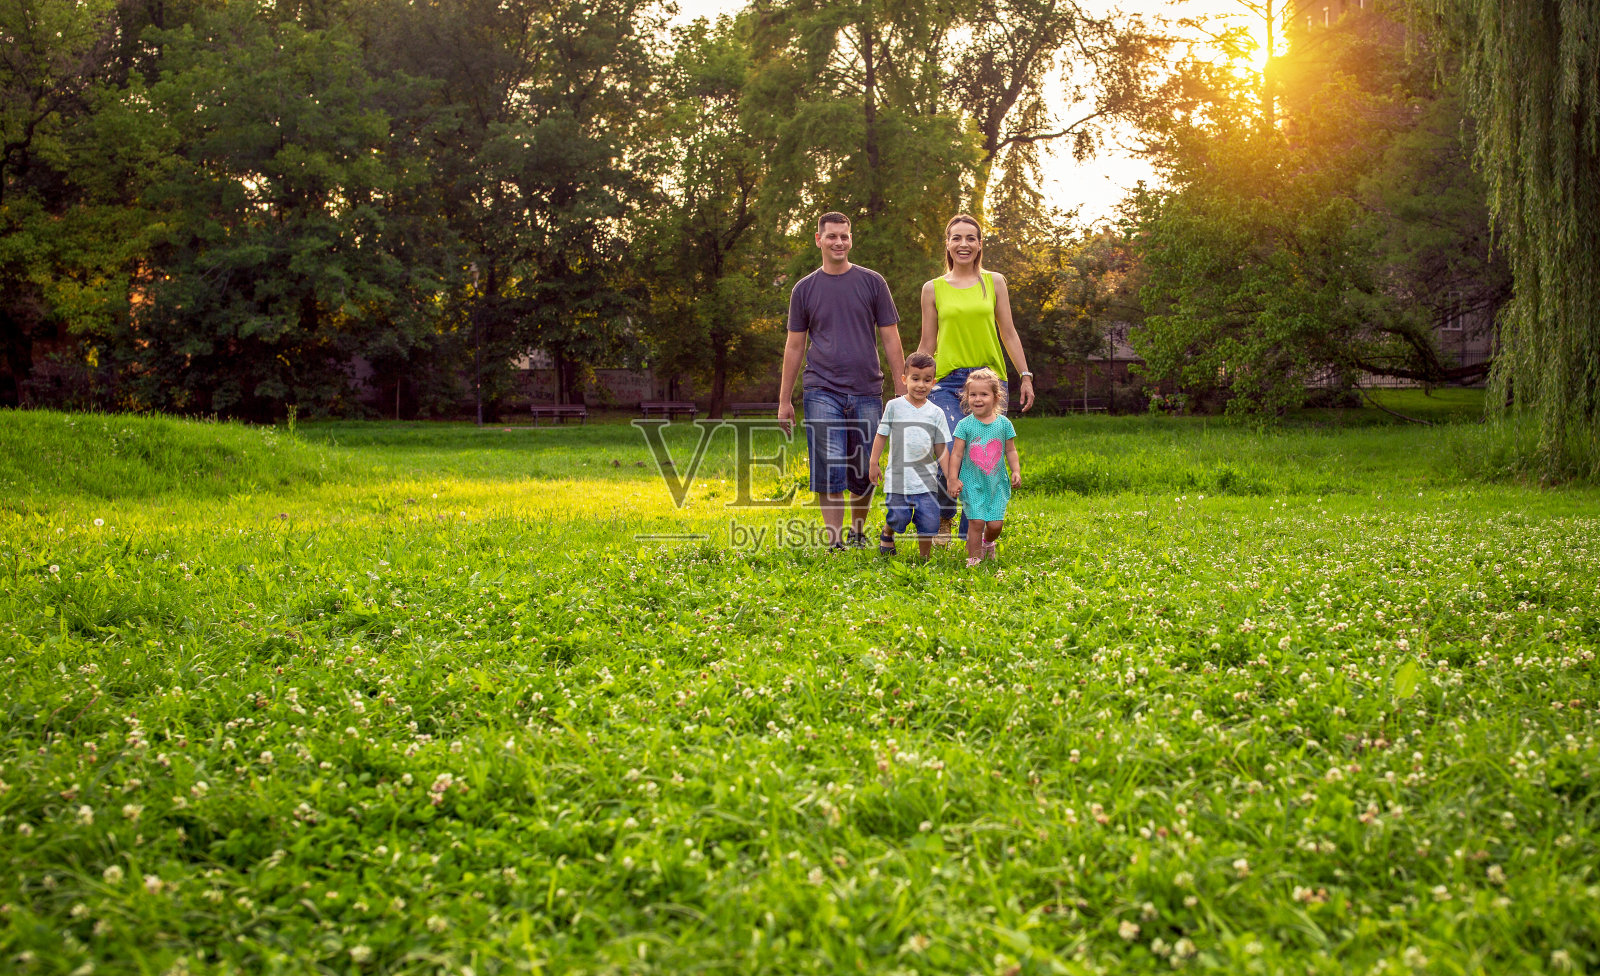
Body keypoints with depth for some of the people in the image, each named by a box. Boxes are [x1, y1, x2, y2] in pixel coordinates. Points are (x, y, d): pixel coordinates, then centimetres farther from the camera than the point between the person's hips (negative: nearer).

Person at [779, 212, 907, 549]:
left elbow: (891, 340, 7)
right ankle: (835, 541, -3)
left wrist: (902, 393, 3)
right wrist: (784, 401, 10)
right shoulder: (805, 288, 8)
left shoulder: (872, 283, 7)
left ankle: (857, 531, 27)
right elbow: (794, 346, 12)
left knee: (864, 472, 6)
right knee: (829, 471, -9)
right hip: (822, 392, 0)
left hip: (866, 393, 1)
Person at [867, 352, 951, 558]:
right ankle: (887, 534, 30)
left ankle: (926, 557, 17)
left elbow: (941, 448, 8)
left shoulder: (936, 413, 4)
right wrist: (874, 463, 3)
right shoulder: (894, 406, 0)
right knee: (898, 518, -5)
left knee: (928, 522, -3)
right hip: (898, 477, -1)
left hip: (926, 478, 1)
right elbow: (881, 435, 7)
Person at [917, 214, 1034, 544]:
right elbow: (927, 344, 12)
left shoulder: (994, 282, 11)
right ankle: (943, 517, 3)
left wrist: (1026, 376, 7)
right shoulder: (933, 289, 9)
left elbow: (1008, 333, 13)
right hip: (947, 381, -1)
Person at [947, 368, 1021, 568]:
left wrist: (1016, 471, -3)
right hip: (972, 483, -2)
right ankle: (973, 559, 4)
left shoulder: (1004, 423, 2)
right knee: (976, 521, -10)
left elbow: (1011, 451, 9)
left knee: (996, 524, -2)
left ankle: (988, 543, 32)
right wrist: (953, 479, -9)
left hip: (997, 483, 2)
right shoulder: (965, 425, -4)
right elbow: (956, 454, -4)